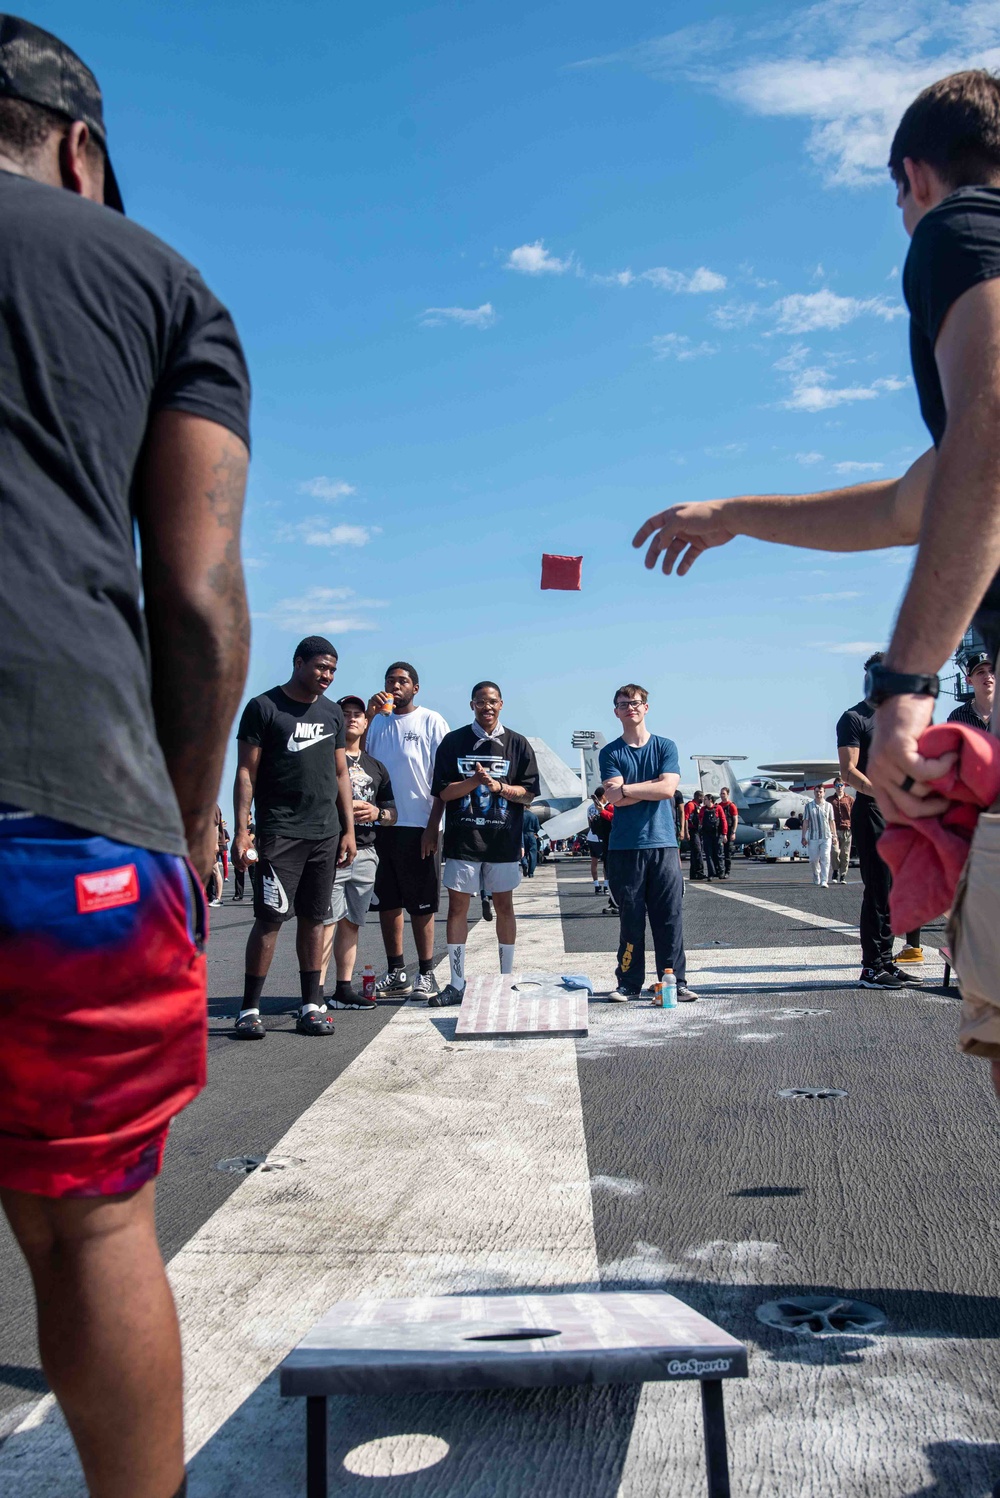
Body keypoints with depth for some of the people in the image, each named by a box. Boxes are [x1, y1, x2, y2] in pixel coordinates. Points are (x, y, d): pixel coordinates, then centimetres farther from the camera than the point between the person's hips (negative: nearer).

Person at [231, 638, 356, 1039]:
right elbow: (246, 772, -4)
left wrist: (349, 830, 11)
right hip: (279, 833, -5)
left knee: (314, 917, 7)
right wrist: (241, 830, -11)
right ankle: (250, 1008, 1)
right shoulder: (263, 707, -1)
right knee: (270, 916, -8)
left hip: (326, 833, 5)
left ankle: (311, 1006, 13)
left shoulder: (332, 713, 15)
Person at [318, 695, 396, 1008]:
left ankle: (344, 989, 15)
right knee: (326, 921, -11)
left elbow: (392, 814, 23)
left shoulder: (375, 767, 21)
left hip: (365, 853, 6)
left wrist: (378, 813, 1)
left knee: (351, 922, 9)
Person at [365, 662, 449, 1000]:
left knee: (421, 904, 1)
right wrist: (369, 715, -6)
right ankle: (395, 973, 18)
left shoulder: (431, 721, 1)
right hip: (382, 824, 5)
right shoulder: (377, 721, 13)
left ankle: (425, 974, 10)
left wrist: (433, 826, -11)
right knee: (387, 902, 9)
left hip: (418, 826, -4)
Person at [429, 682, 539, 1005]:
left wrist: (499, 786, -13)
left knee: (503, 906, 7)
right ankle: (456, 984, 6)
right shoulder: (453, 742, 5)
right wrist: (475, 781, -15)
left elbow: (529, 793, 3)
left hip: (503, 840, 0)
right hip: (462, 839, 0)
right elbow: (443, 792, 0)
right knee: (457, 906, 0)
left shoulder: (517, 744, 7)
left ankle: (506, 978, 18)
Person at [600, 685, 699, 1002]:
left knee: (670, 917, 1)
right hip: (625, 847, -1)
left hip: (663, 844, 1)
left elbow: (668, 788, -7)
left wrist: (626, 789, -7)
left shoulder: (665, 747, 9)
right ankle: (629, 984, 10)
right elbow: (615, 799, -7)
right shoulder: (611, 752, 6)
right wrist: (652, 788, -7)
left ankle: (675, 982, 8)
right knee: (630, 919, 2)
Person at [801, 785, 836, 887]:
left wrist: (834, 835, 8)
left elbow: (832, 821, 10)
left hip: (826, 837, 0)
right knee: (813, 860, 6)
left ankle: (824, 881, -8)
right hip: (813, 837, 1)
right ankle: (816, 876, 33)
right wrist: (803, 837, 1)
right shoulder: (809, 806, 4)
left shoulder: (828, 806, 6)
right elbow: (805, 822, 4)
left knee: (825, 859, -9)